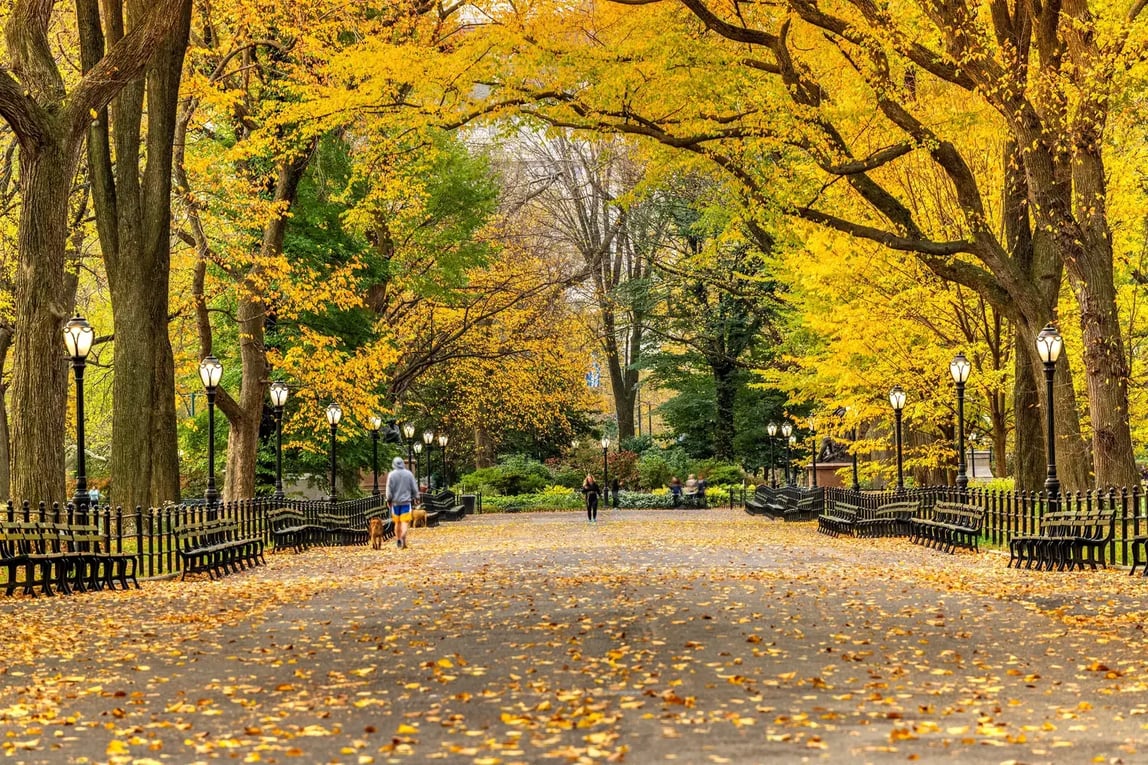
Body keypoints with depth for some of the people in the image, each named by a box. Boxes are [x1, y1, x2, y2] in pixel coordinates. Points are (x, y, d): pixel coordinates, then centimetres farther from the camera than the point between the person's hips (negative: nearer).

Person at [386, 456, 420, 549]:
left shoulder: (391, 475, -4)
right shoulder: (409, 474, -1)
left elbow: (389, 489, -3)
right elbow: (414, 488, 2)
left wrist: (388, 500, 7)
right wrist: (415, 497, 15)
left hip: (395, 502, 1)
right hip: (406, 501, -1)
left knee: (397, 522, 13)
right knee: (405, 521, -5)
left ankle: (398, 540, 19)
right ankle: (403, 536, -28)